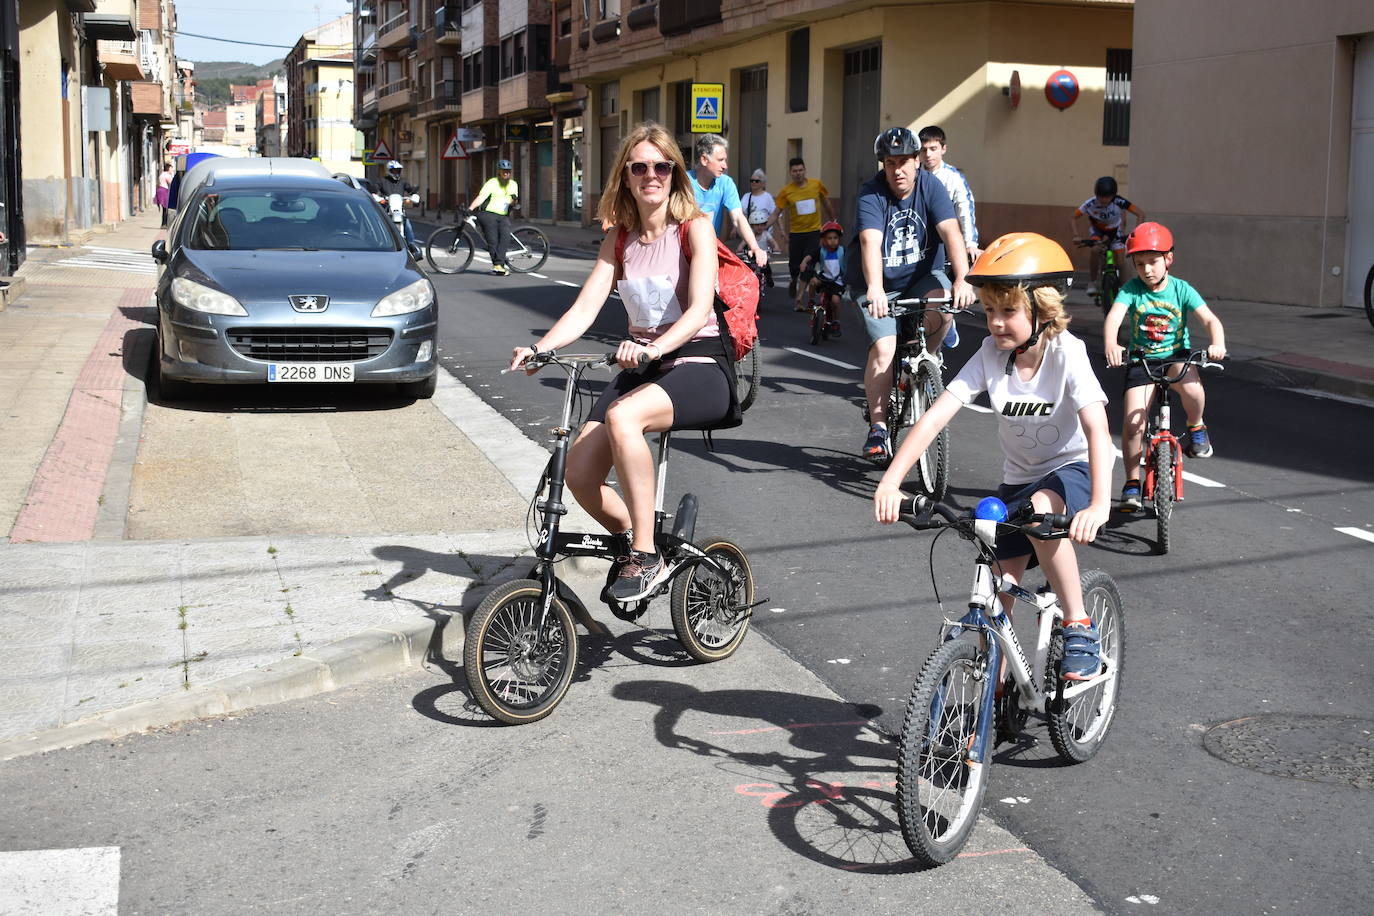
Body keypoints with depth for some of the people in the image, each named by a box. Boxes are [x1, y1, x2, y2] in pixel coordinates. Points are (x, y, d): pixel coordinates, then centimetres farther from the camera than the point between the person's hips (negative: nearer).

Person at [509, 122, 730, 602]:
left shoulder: (694, 227, -5)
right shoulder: (619, 239, 11)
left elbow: (701, 308, -19)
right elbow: (584, 309, 1)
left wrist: (654, 347, -37)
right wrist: (538, 347, -18)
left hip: (699, 366, -5)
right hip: (643, 366, 6)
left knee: (622, 416, -37)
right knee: (579, 472, -16)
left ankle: (646, 558, -27)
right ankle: (631, 542, 14)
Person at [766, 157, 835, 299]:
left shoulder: (816, 185, -2)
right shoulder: (786, 191, -6)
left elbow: (827, 205, 13)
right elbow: (777, 214, -4)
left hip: (814, 231, 0)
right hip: (795, 233, 1)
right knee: (794, 266, 7)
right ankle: (794, 283, 42)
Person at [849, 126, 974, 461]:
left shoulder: (930, 186, -11)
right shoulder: (871, 194, -17)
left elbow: (950, 231, -23)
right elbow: (870, 241, -33)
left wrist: (962, 280, -39)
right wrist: (874, 289, -51)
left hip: (923, 275, 2)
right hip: (882, 284, -2)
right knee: (884, 347, -19)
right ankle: (878, 428, -10)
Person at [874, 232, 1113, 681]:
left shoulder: (1066, 353, -22)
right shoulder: (991, 354, -13)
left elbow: (1097, 430, -33)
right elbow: (934, 417, -20)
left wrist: (1099, 505, -48)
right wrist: (891, 481, -33)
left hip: (1072, 469, -4)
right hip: (1017, 479, 4)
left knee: (1041, 509, -37)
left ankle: (1079, 628, -20)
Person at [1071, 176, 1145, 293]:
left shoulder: (1119, 202, -31)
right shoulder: (1090, 204, -29)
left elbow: (1141, 214, -28)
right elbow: (1073, 218, -20)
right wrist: (1077, 236, -33)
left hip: (1114, 231, 0)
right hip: (1097, 230, 0)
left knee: (1120, 260, -13)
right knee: (1095, 250, -29)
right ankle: (1092, 282, -11)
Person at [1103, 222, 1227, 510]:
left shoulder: (1181, 290, -7)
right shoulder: (1131, 290, -8)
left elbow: (1210, 319, -16)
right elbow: (1113, 317, -25)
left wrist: (1217, 344, -38)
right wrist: (1110, 345, -46)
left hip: (1177, 356, -1)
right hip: (1141, 360, 1)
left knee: (1192, 388, -34)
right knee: (1132, 420, -12)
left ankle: (1196, 427, 1)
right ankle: (1132, 483, 5)